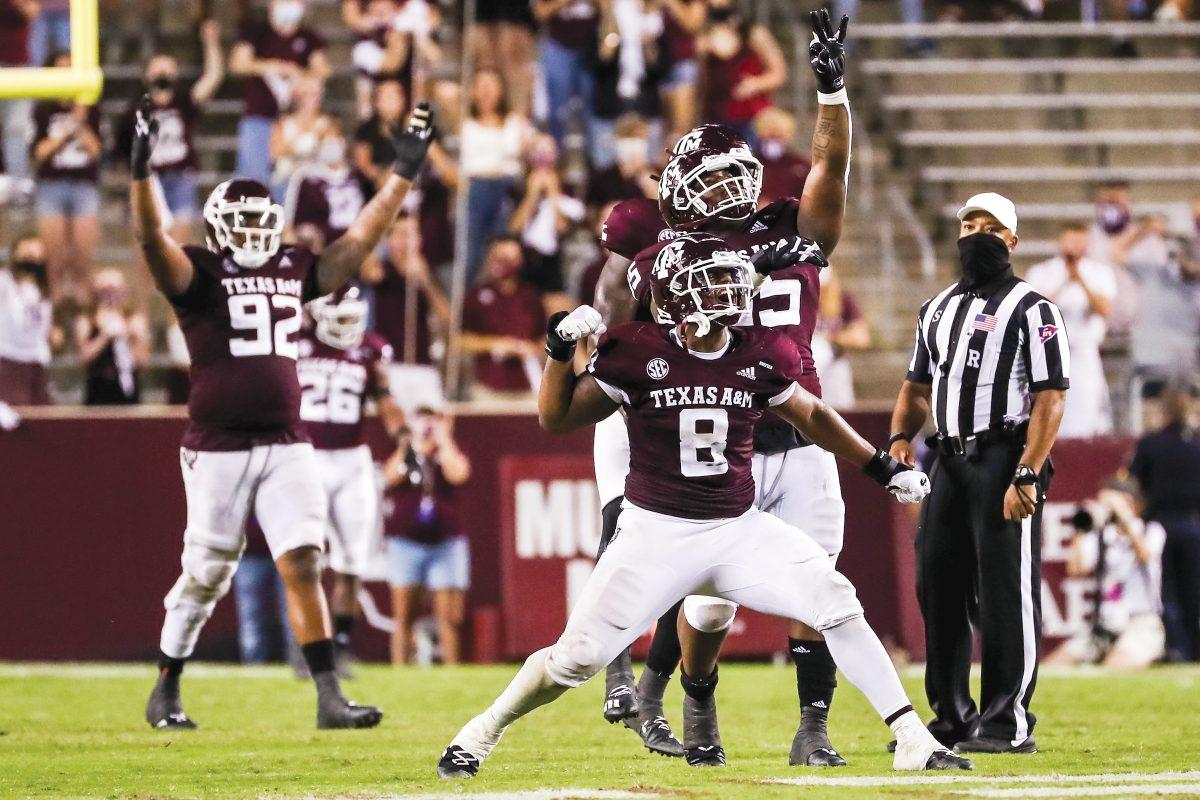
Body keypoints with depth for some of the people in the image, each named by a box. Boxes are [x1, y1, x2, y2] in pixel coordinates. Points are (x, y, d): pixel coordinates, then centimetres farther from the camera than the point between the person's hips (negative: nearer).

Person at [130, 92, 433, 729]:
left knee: (303, 566, -6)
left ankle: (329, 697, -8)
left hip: (286, 447, 4)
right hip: (217, 449, -4)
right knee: (205, 575, 4)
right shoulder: (197, 273, -2)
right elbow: (151, 239, -19)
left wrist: (404, 174, 14)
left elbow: (361, 238, 17)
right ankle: (165, 692, 21)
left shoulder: (295, 271, 13)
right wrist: (141, 170, -34)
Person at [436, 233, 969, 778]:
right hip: (656, 532, -3)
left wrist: (883, 468, 16)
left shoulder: (758, 359, -2)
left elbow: (811, 415, 17)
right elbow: (557, 419, -2)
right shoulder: (638, 354, -10)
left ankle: (912, 741, -9)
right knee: (579, 655, -7)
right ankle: (481, 735, 17)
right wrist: (560, 349, -17)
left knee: (837, 607, -14)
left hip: (740, 530, 3)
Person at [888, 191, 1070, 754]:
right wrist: (901, 437, 5)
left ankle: (1009, 724, -6)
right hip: (951, 462, 7)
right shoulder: (938, 310, 19)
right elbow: (918, 386, 26)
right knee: (937, 588, 8)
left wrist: (1026, 476, -19)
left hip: (1005, 459, -7)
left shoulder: (1031, 310, -3)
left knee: (1006, 592, -8)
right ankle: (951, 719, 17)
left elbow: (1050, 400, -10)